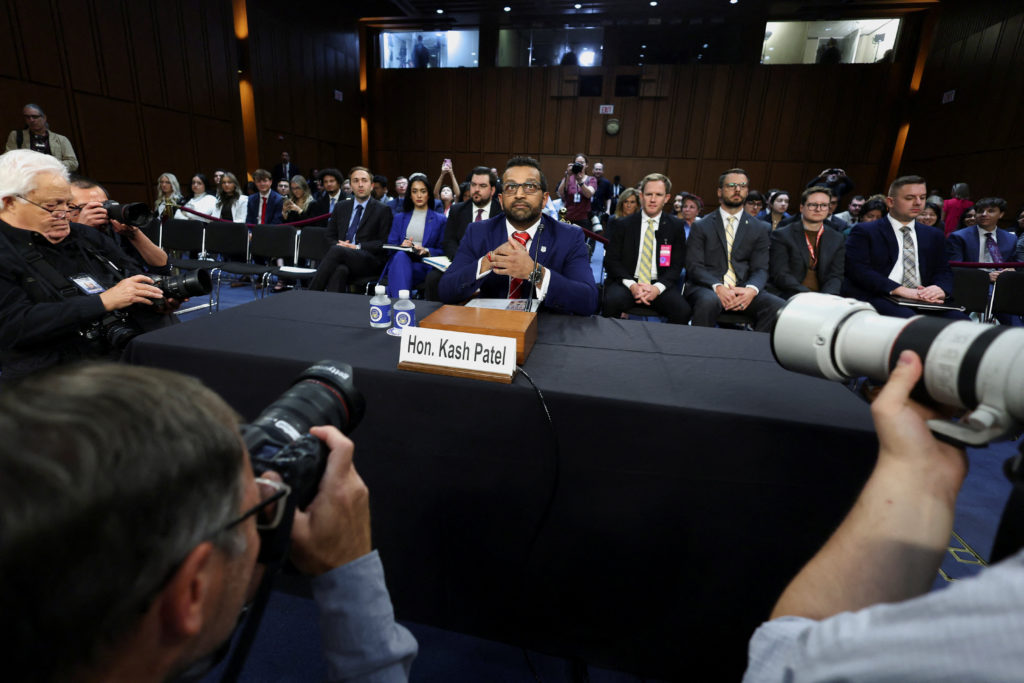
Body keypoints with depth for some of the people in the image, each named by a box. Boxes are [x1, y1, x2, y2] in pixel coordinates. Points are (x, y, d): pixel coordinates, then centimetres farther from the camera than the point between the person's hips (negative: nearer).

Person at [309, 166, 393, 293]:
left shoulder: (383, 210, 9)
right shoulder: (341, 207, 22)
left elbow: (384, 242, 2)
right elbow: (330, 235, 23)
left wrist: (358, 247, -10)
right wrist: (338, 244, -2)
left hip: (370, 262, -3)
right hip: (342, 259, 3)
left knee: (337, 250, -33)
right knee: (340, 270, -36)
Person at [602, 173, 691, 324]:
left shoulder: (676, 226, 9)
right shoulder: (624, 225, 8)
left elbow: (677, 265, 6)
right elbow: (611, 260, 3)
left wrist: (657, 288, -14)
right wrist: (631, 285, -15)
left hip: (660, 285, 1)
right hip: (627, 282, 0)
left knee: (682, 311, -28)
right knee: (611, 302, -33)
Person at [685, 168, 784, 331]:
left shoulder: (759, 229, 16)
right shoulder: (701, 226, 9)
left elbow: (760, 269, 8)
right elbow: (694, 266, -2)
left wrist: (751, 290, -17)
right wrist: (718, 287, -20)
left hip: (743, 289, 3)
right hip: (707, 288, -2)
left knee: (778, 306, -25)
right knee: (709, 301, -37)